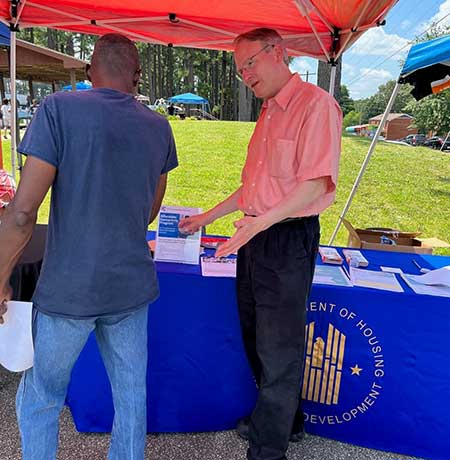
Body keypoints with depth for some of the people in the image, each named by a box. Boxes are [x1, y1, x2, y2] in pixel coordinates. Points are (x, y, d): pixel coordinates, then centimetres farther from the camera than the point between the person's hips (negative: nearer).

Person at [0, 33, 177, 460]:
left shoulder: (59, 109, -10)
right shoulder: (158, 126, 4)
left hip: (68, 288, -4)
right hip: (132, 285, 4)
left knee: (39, 399, 17)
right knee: (131, 393, 18)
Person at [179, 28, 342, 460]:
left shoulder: (315, 104, -11)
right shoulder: (268, 113, 17)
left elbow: (315, 184, -19)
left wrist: (261, 222, -25)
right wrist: (209, 216, 18)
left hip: (288, 239, -9)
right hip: (255, 237, 9)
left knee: (279, 348, 3)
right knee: (257, 337, 18)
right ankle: (286, 419, 39)